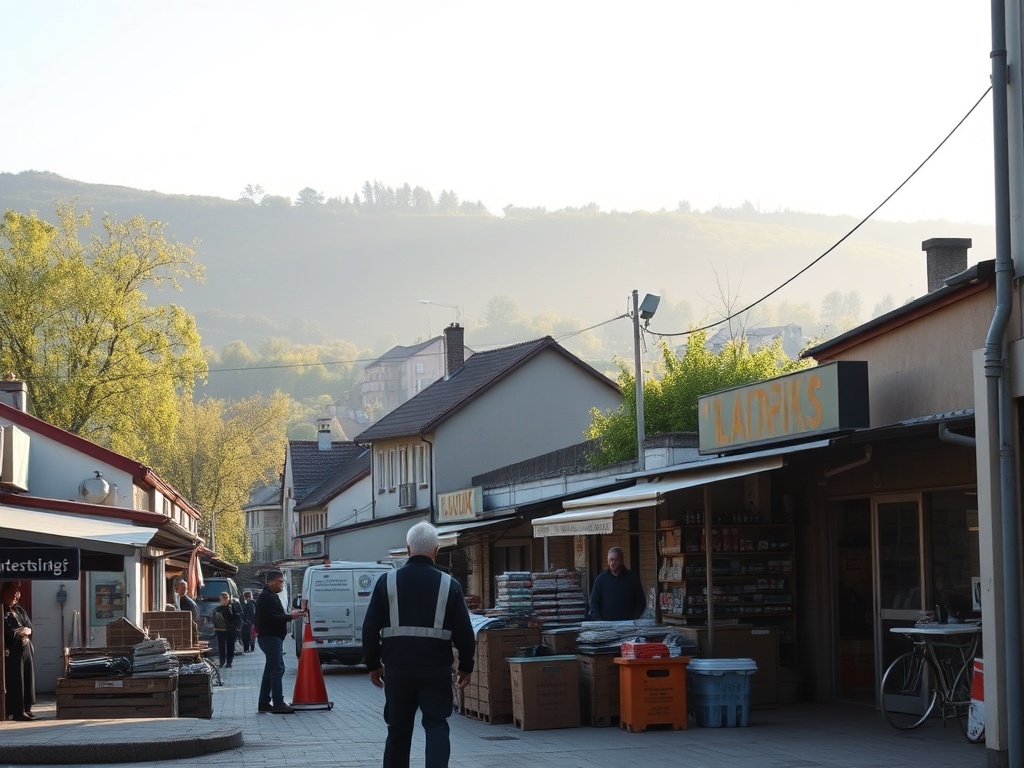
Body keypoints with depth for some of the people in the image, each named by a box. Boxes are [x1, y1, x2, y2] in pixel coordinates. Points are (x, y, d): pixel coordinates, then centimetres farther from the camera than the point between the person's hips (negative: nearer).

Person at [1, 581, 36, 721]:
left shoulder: (20, 610, 18)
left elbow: (30, 628, 12)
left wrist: (25, 631, -8)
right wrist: (20, 632, -10)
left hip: (27, 649, 7)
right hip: (13, 651, -7)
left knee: (28, 680, 6)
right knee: (16, 682, -7)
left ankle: (27, 709, 12)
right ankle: (18, 711, -6)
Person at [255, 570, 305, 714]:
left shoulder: (272, 596, 21)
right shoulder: (266, 597, -14)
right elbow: (271, 618, -22)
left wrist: (290, 615, 13)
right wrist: (290, 617, -19)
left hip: (273, 637, 11)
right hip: (270, 637, -11)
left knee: (271, 670, 13)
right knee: (277, 669, -14)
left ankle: (264, 703, 17)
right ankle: (278, 704, -17)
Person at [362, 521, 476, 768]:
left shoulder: (387, 582, 1)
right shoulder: (448, 585, -1)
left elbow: (370, 628, 3)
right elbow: (464, 631, 0)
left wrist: (373, 665, 13)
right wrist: (466, 666, 12)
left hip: (397, 668, 1)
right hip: (436, 670, -1)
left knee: (398, 729, 12)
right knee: (436, 726, 0)